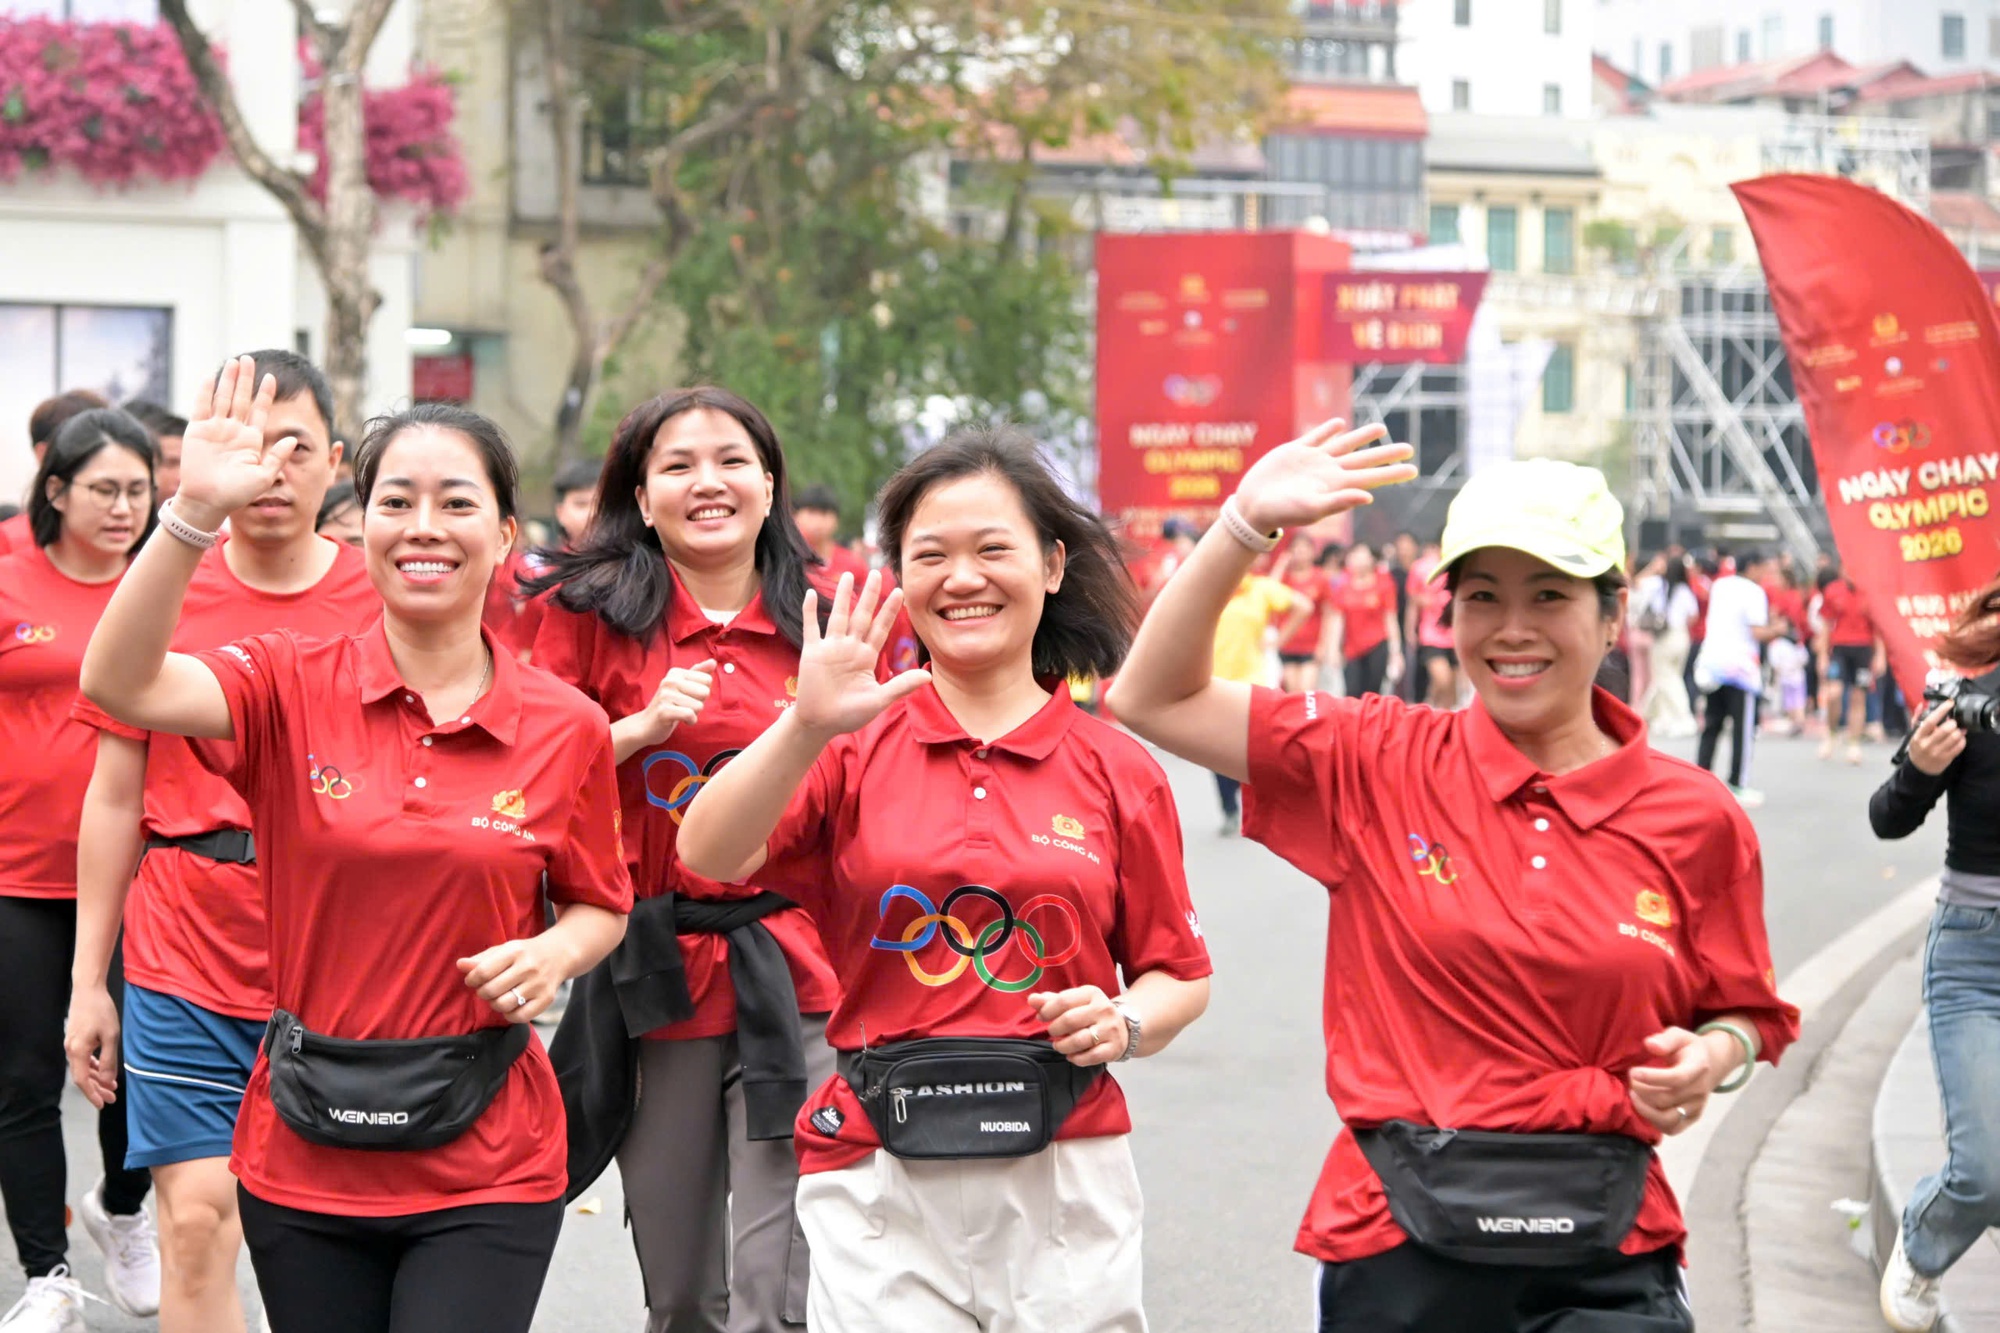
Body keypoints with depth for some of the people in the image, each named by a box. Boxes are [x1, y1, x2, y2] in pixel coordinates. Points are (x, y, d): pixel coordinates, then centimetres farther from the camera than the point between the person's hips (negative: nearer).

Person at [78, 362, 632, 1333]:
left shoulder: (567, 729, -1)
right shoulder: (295, 688, -3)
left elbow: (599, 907, 13)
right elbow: (120, 685, -20)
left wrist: (552, 955, -10)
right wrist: (194, 513, -32)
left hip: (487, 1171, -1)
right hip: (305, 1156, 1)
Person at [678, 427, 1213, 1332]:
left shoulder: (1116, 771, 5)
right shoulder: (857, 748, 2)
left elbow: (1178, 974, 13)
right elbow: (708, 856, -14)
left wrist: (1124, 1025, -8)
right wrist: (806, 726, -27)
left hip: (1066, 1178, 1)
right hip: (880, 1181, -1)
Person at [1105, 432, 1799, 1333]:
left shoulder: (1694, 819, 1)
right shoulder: (1381, 765, 0)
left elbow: (1744, 1012, 13)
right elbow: (1155, 699, -2)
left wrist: (1713, 1058, -10)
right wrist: (1245, 525, -10)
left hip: (1604, 1261, 0)